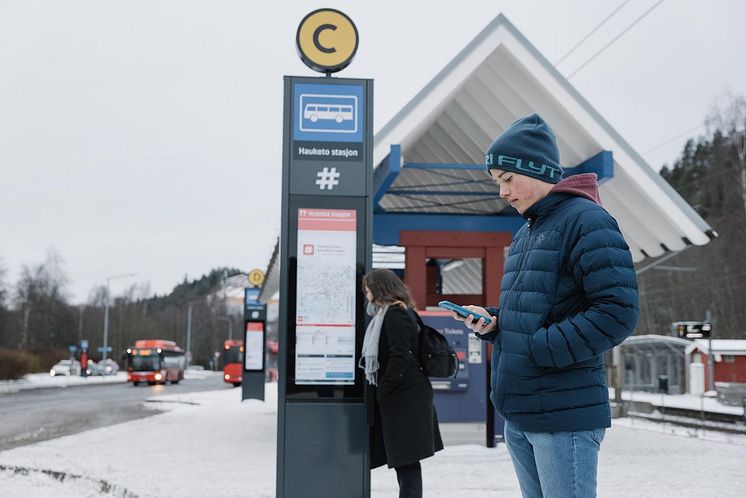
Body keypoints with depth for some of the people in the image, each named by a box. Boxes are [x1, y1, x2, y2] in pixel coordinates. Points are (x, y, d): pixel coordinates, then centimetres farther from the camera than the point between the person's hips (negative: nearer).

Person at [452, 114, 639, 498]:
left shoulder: (587, 221, -11)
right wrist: (492, 323, 5)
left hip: (565, 415, -9)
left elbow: (618, 311, -19)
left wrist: (539, 349, -18)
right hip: (517, 415, 9)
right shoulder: (524, 235, 17)